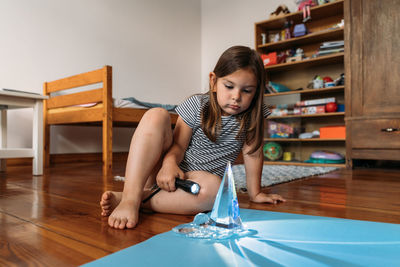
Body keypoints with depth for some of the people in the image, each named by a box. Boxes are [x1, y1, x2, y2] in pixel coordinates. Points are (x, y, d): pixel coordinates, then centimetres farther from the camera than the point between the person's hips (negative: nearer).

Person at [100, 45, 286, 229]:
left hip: (199, 178, 0)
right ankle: (129, 197, -32)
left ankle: (143, 198, -26)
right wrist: (170, 162, -31)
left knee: (213, 188, -39)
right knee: (156, 116, -24)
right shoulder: (197, 105, -9)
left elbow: (253, 153, -7)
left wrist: (255, 193, -5)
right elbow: (179, 145, -10)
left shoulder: (253, 115, -7)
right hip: (173, 173, 1)